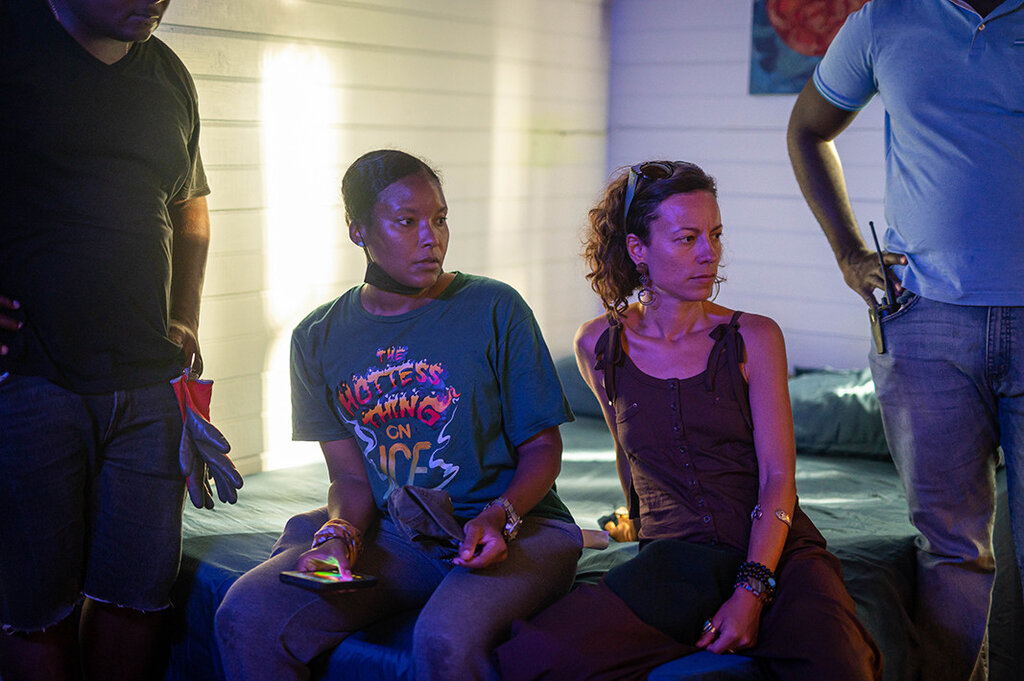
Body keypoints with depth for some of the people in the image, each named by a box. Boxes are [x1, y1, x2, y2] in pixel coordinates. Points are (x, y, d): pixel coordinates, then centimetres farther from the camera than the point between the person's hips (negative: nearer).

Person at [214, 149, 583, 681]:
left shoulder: (495, 310, -3)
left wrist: (497, 516, -19)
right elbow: (351, 475, 7)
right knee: (246, 616, -17)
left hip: (511, 529, -3)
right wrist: (339, 533, -15)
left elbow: (542, 446, 0)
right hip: (391, 533, 4)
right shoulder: (319, 338, 7)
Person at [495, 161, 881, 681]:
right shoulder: (598, 346, 7)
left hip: (774, 553, -1)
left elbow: (778, 477, -5)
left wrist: (751, 593, -18)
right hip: (672, 567, 2)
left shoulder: (754, 339, 2)